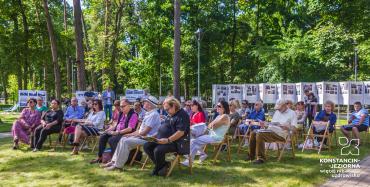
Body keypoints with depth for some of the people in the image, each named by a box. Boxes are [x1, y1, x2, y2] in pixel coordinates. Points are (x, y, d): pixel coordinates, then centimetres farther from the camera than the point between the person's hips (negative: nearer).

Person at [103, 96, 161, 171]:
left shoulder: (153, 115, -17)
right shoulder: (148, 114, 17)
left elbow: (144, 132, -20)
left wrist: (132, 135, -6)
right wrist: (131, 134, 9)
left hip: (147, 138, -10)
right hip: (141, 136, 10)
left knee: (126, 142, -21)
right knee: (123, 139, 5)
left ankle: (118, 165, -13)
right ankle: (114, 161, 6)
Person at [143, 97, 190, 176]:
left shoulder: (182, 115, -12)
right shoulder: (170, 115, 20)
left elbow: (181, 132, -22)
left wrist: (168, 140, -27)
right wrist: (154, 136, 13)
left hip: (175, 142, -10)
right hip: (163, 140, 10)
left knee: (158, 150, -31)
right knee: (146, 146, -2)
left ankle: (157, 169, -2)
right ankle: (163, 164, 0)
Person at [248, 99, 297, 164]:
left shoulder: (292, 113, 3)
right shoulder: (277, 112, 26)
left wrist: (286, 127, -26)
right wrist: (265, 124, 8)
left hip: (280, 134, -8)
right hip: (271, 130, 8)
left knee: (260, 135, -29)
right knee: (253, 133, -9)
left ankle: (261, 158, -24)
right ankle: (251, 156, -2)